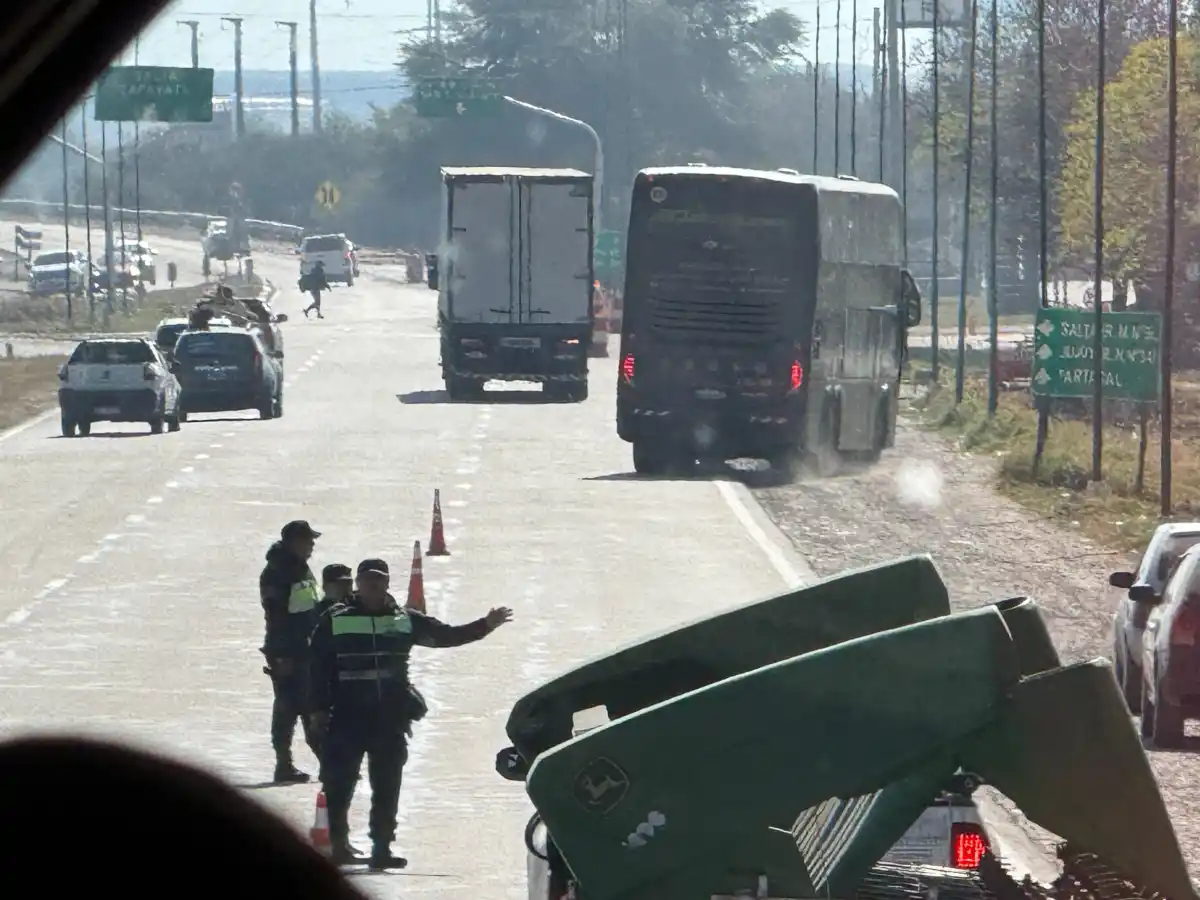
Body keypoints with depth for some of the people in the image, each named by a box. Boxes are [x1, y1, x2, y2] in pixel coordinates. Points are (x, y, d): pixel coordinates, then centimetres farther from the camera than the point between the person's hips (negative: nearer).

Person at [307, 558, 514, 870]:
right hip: (347, 718, -3)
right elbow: (318, 667, 0)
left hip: (391, 718, 3)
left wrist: (485, 626, 5)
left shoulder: (404, 620, 10)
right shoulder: (335, 620, 1)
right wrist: (319, 708, -6)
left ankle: (382, 848, 12)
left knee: (387, 787, 6)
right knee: (339, 784, -4)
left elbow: (445, 635, 14)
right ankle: (338, 845, 3)